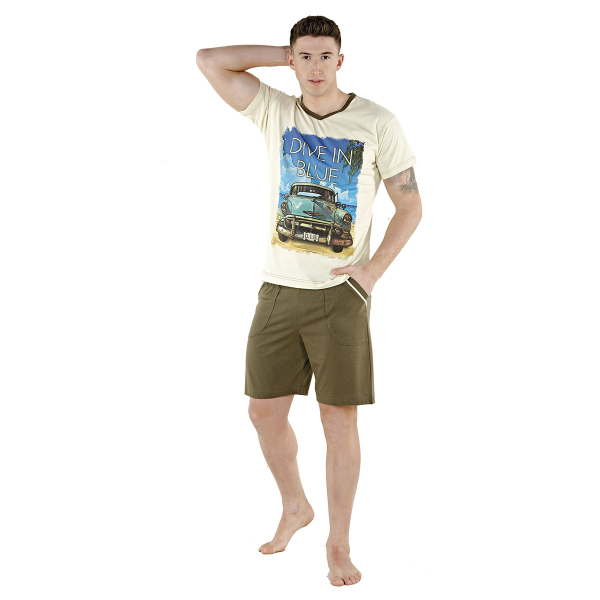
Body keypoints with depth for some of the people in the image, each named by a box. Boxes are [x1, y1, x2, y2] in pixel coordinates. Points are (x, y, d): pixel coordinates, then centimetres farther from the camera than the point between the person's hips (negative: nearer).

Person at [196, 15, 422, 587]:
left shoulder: (378, 123, -5)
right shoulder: (275, 111, 3)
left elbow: (410, 206, -1)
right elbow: (208, 60, -3)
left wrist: (373, 269, -14)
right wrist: (286, 55, -3)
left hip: (340, 294, -3)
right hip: (278, 289, 3)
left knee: (339, 420, -1)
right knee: (265, 411, 9)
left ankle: (339, 543, 13)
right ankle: (295, 508, 34)